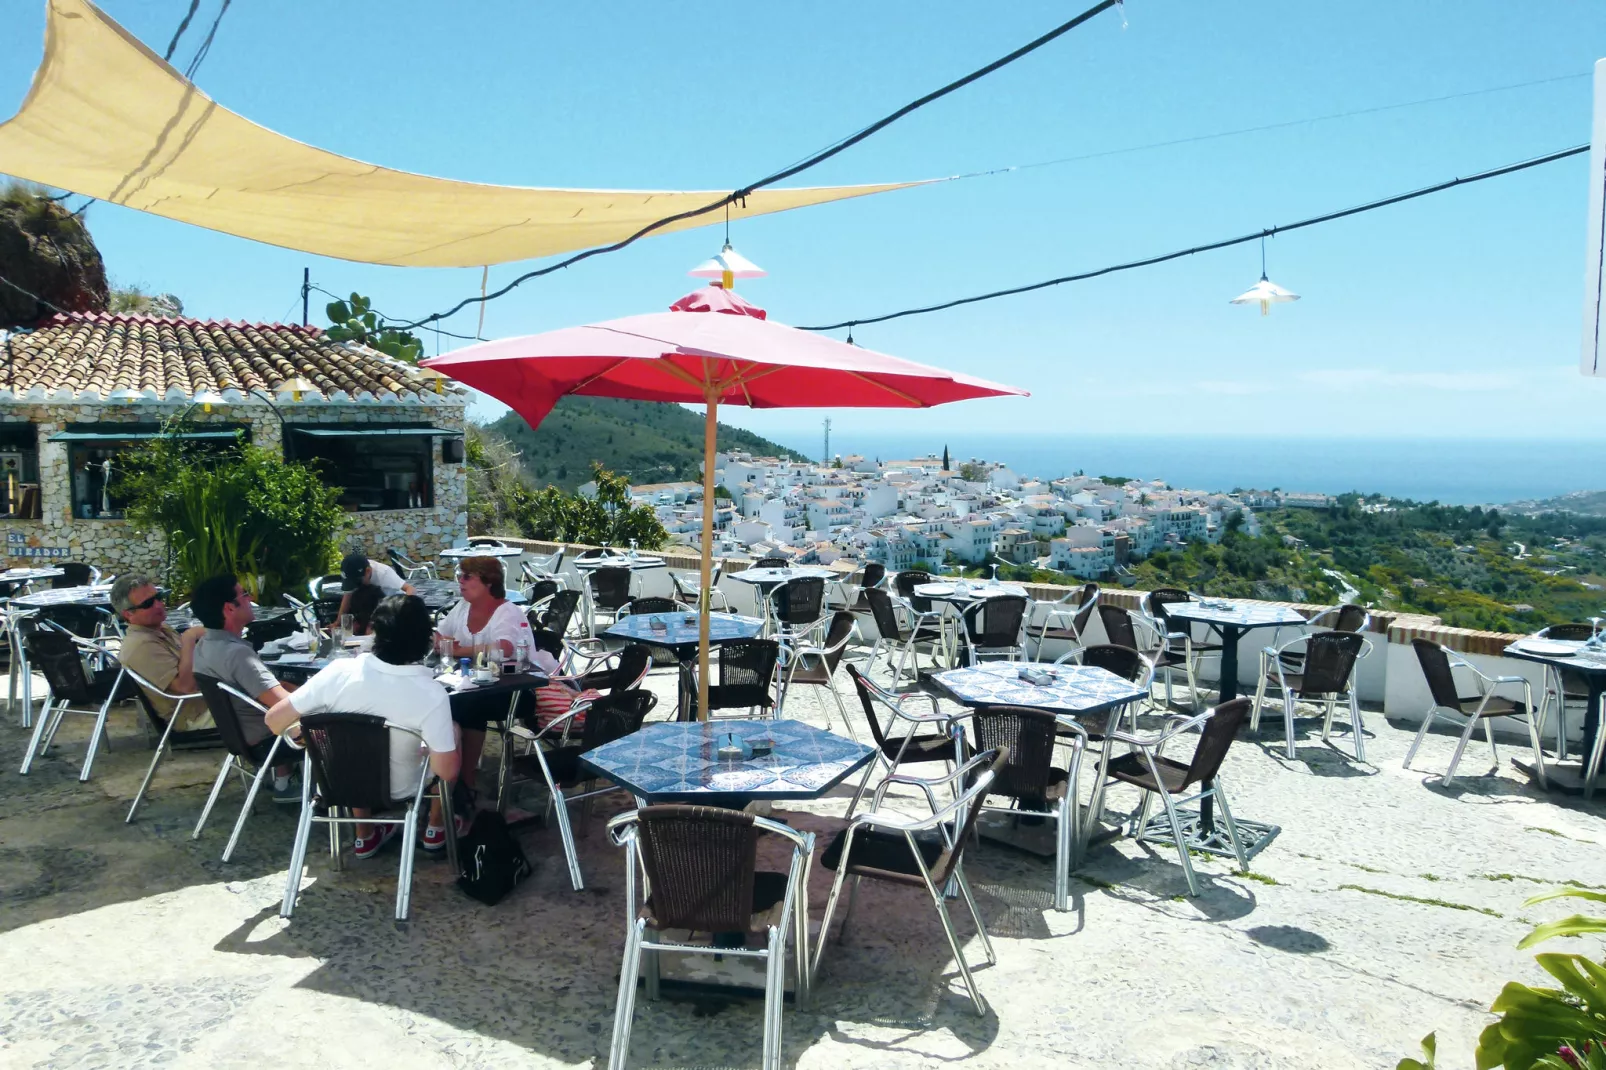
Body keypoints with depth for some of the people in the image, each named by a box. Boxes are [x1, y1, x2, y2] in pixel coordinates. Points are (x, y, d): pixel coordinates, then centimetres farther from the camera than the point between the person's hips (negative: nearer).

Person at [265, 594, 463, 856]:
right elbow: (446, 772, -27)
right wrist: (451, 735, -7)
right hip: (400, 791, -2)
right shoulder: (430, 693, -30)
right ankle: (436, 829, 32)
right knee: (454, 730, 21)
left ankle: (365, 835, 37)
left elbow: (274, 720, -15)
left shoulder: (340, 671, -23)